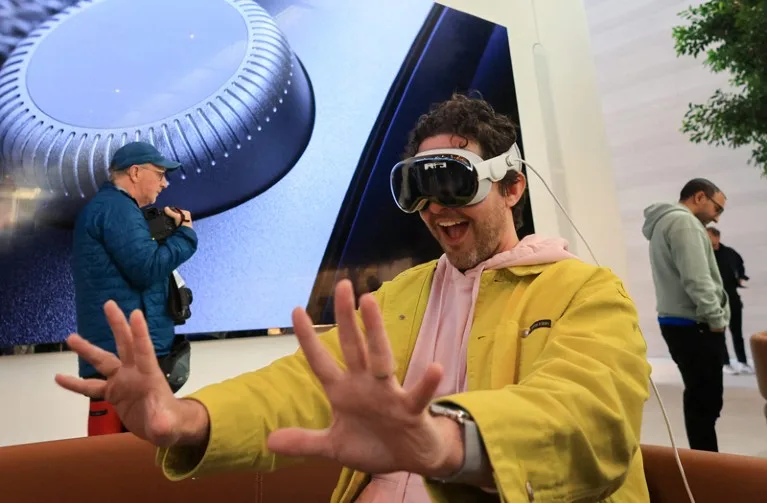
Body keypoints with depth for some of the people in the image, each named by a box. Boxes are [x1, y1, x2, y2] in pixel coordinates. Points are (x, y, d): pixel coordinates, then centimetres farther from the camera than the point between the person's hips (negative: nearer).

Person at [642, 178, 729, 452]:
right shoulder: (682, 221, -11)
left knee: (699, 398, 15)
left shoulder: (664, 222, 21)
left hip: (680, 324, 10)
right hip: (694, 326, -10)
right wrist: (716, 319, -11)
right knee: (706, 401, -6)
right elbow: (696, 279, -20)